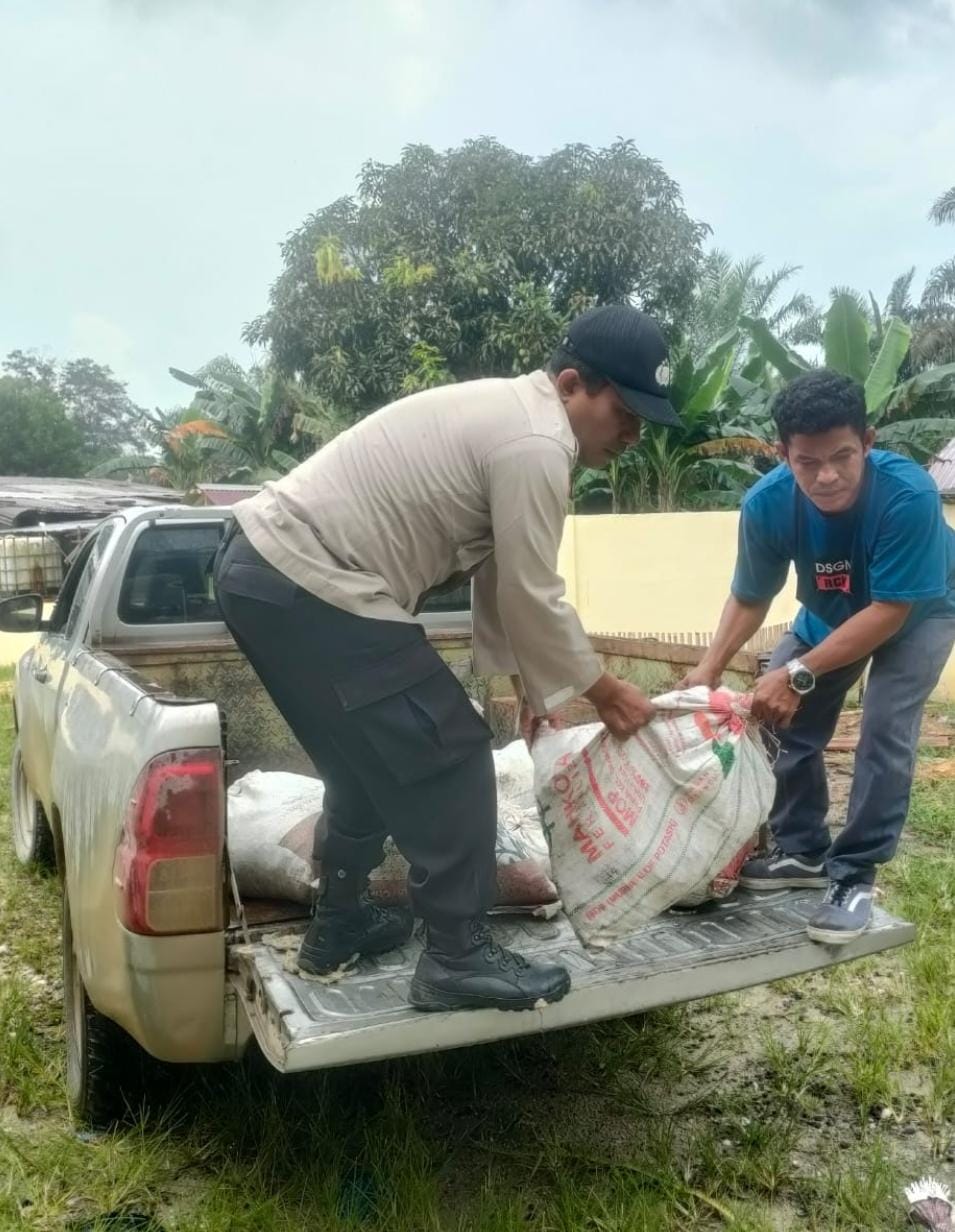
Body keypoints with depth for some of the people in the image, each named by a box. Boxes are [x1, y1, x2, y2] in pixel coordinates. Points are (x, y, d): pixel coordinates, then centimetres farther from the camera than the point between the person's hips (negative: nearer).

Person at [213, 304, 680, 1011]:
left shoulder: (508, 414, 18)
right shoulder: (535, 444, -14)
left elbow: (499, 577, 21)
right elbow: (533, 598, -12)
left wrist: (530, 684, 23)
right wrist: (607, 692, 3)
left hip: (263, 567, 10)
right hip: (312, 589, -10)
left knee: (373, 758, 22)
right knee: (448, 758, -2)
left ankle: (338, 926, 34)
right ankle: (459, 958, 8)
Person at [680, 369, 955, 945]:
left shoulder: (909, 494, -41)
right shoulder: (767, 503, -30)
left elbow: (890, 610, -35)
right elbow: (750, 598, -15)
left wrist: (799, 673, -40)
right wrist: (710, 668, -28)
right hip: (831, 614, 5)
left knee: (885, 733, -20)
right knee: (784, 718, 2)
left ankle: (855, 877, -5)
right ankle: (803, 851, 20)